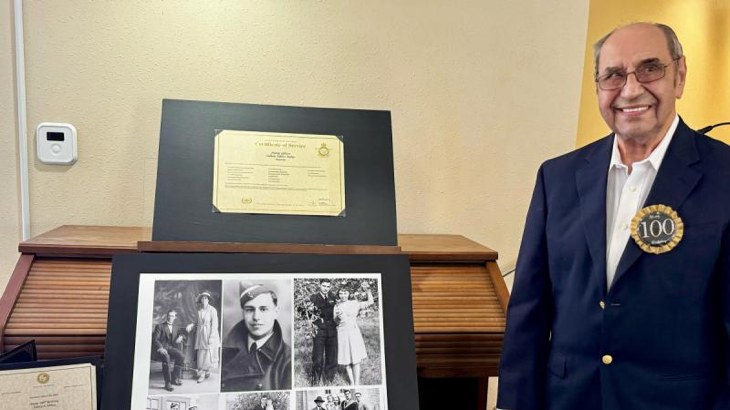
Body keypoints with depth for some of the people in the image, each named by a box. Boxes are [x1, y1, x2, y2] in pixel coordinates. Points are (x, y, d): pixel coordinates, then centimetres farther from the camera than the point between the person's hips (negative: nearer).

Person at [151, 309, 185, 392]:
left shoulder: (175, 329, 26)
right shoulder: (159, 326, 9)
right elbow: (155, 339, -3)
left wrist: (181, 337, -5)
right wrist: (160, 348, -21)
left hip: (171, 348, 5)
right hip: (161, 349, -5)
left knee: (181, 356, -27)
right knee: (166, 357, -38)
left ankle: (175, 378, -13)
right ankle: (167, 383, -36)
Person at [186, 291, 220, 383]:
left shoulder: (212, 310, -6)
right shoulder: (199, 311, 11)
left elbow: (214, 324, -9)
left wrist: (211, 337, -15)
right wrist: (191, 325, -2)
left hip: (209, 333, -5)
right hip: (200, 333, 5)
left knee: (208, 353, -5)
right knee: (200, 353, 2)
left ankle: (207, 370, 8)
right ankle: (201, 374, 8)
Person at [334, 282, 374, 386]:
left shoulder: (355, 304, 0)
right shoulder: (337, 306, 7)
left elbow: (370, 302, -6)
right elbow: (336, 322, 6)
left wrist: (368, 290, -16)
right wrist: (337, 317, -14)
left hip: (354, 332, -2)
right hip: (342, 333, 2)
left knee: (355, 360, -3)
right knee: (346, 361, 5)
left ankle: (357, 384, 1)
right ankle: (351, 383, 16)